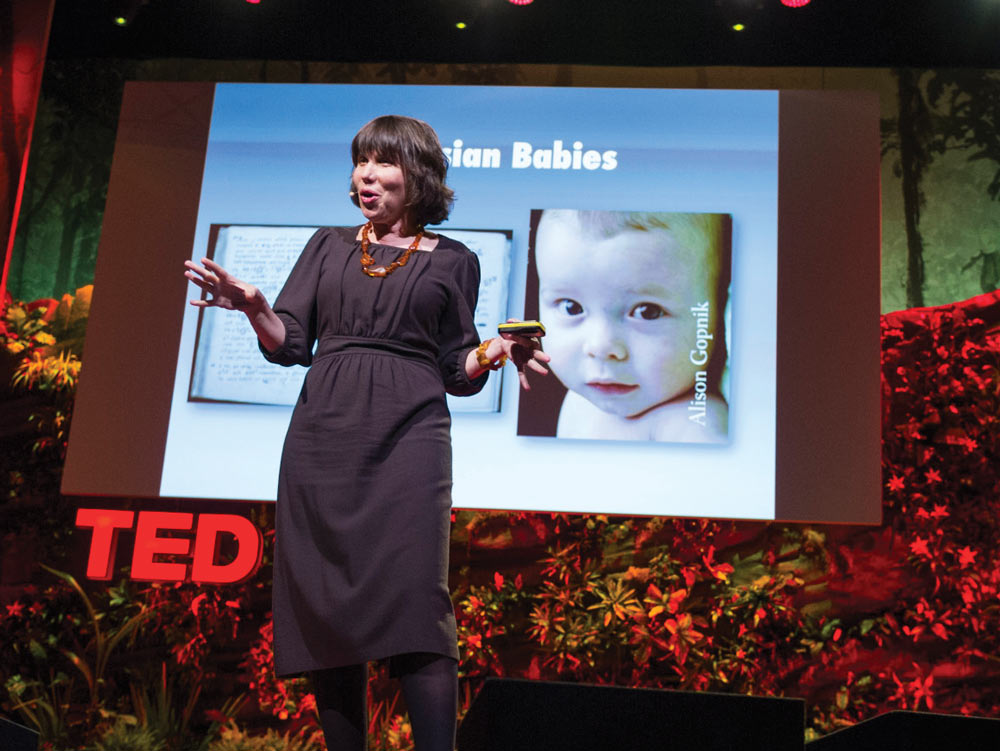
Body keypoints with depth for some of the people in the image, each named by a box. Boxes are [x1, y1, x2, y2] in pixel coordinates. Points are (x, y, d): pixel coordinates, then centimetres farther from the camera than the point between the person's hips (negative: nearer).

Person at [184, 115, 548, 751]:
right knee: (325, 608, -1)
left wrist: (497, 351, -9)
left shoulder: (453, 262, 13)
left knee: (416, 599, -15)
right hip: (324, 437, 3)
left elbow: (457, 373, 12)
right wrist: (253, 306, -10)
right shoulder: (328, 247, 18)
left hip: (408, 436, -2)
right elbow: (289, 345, 10)